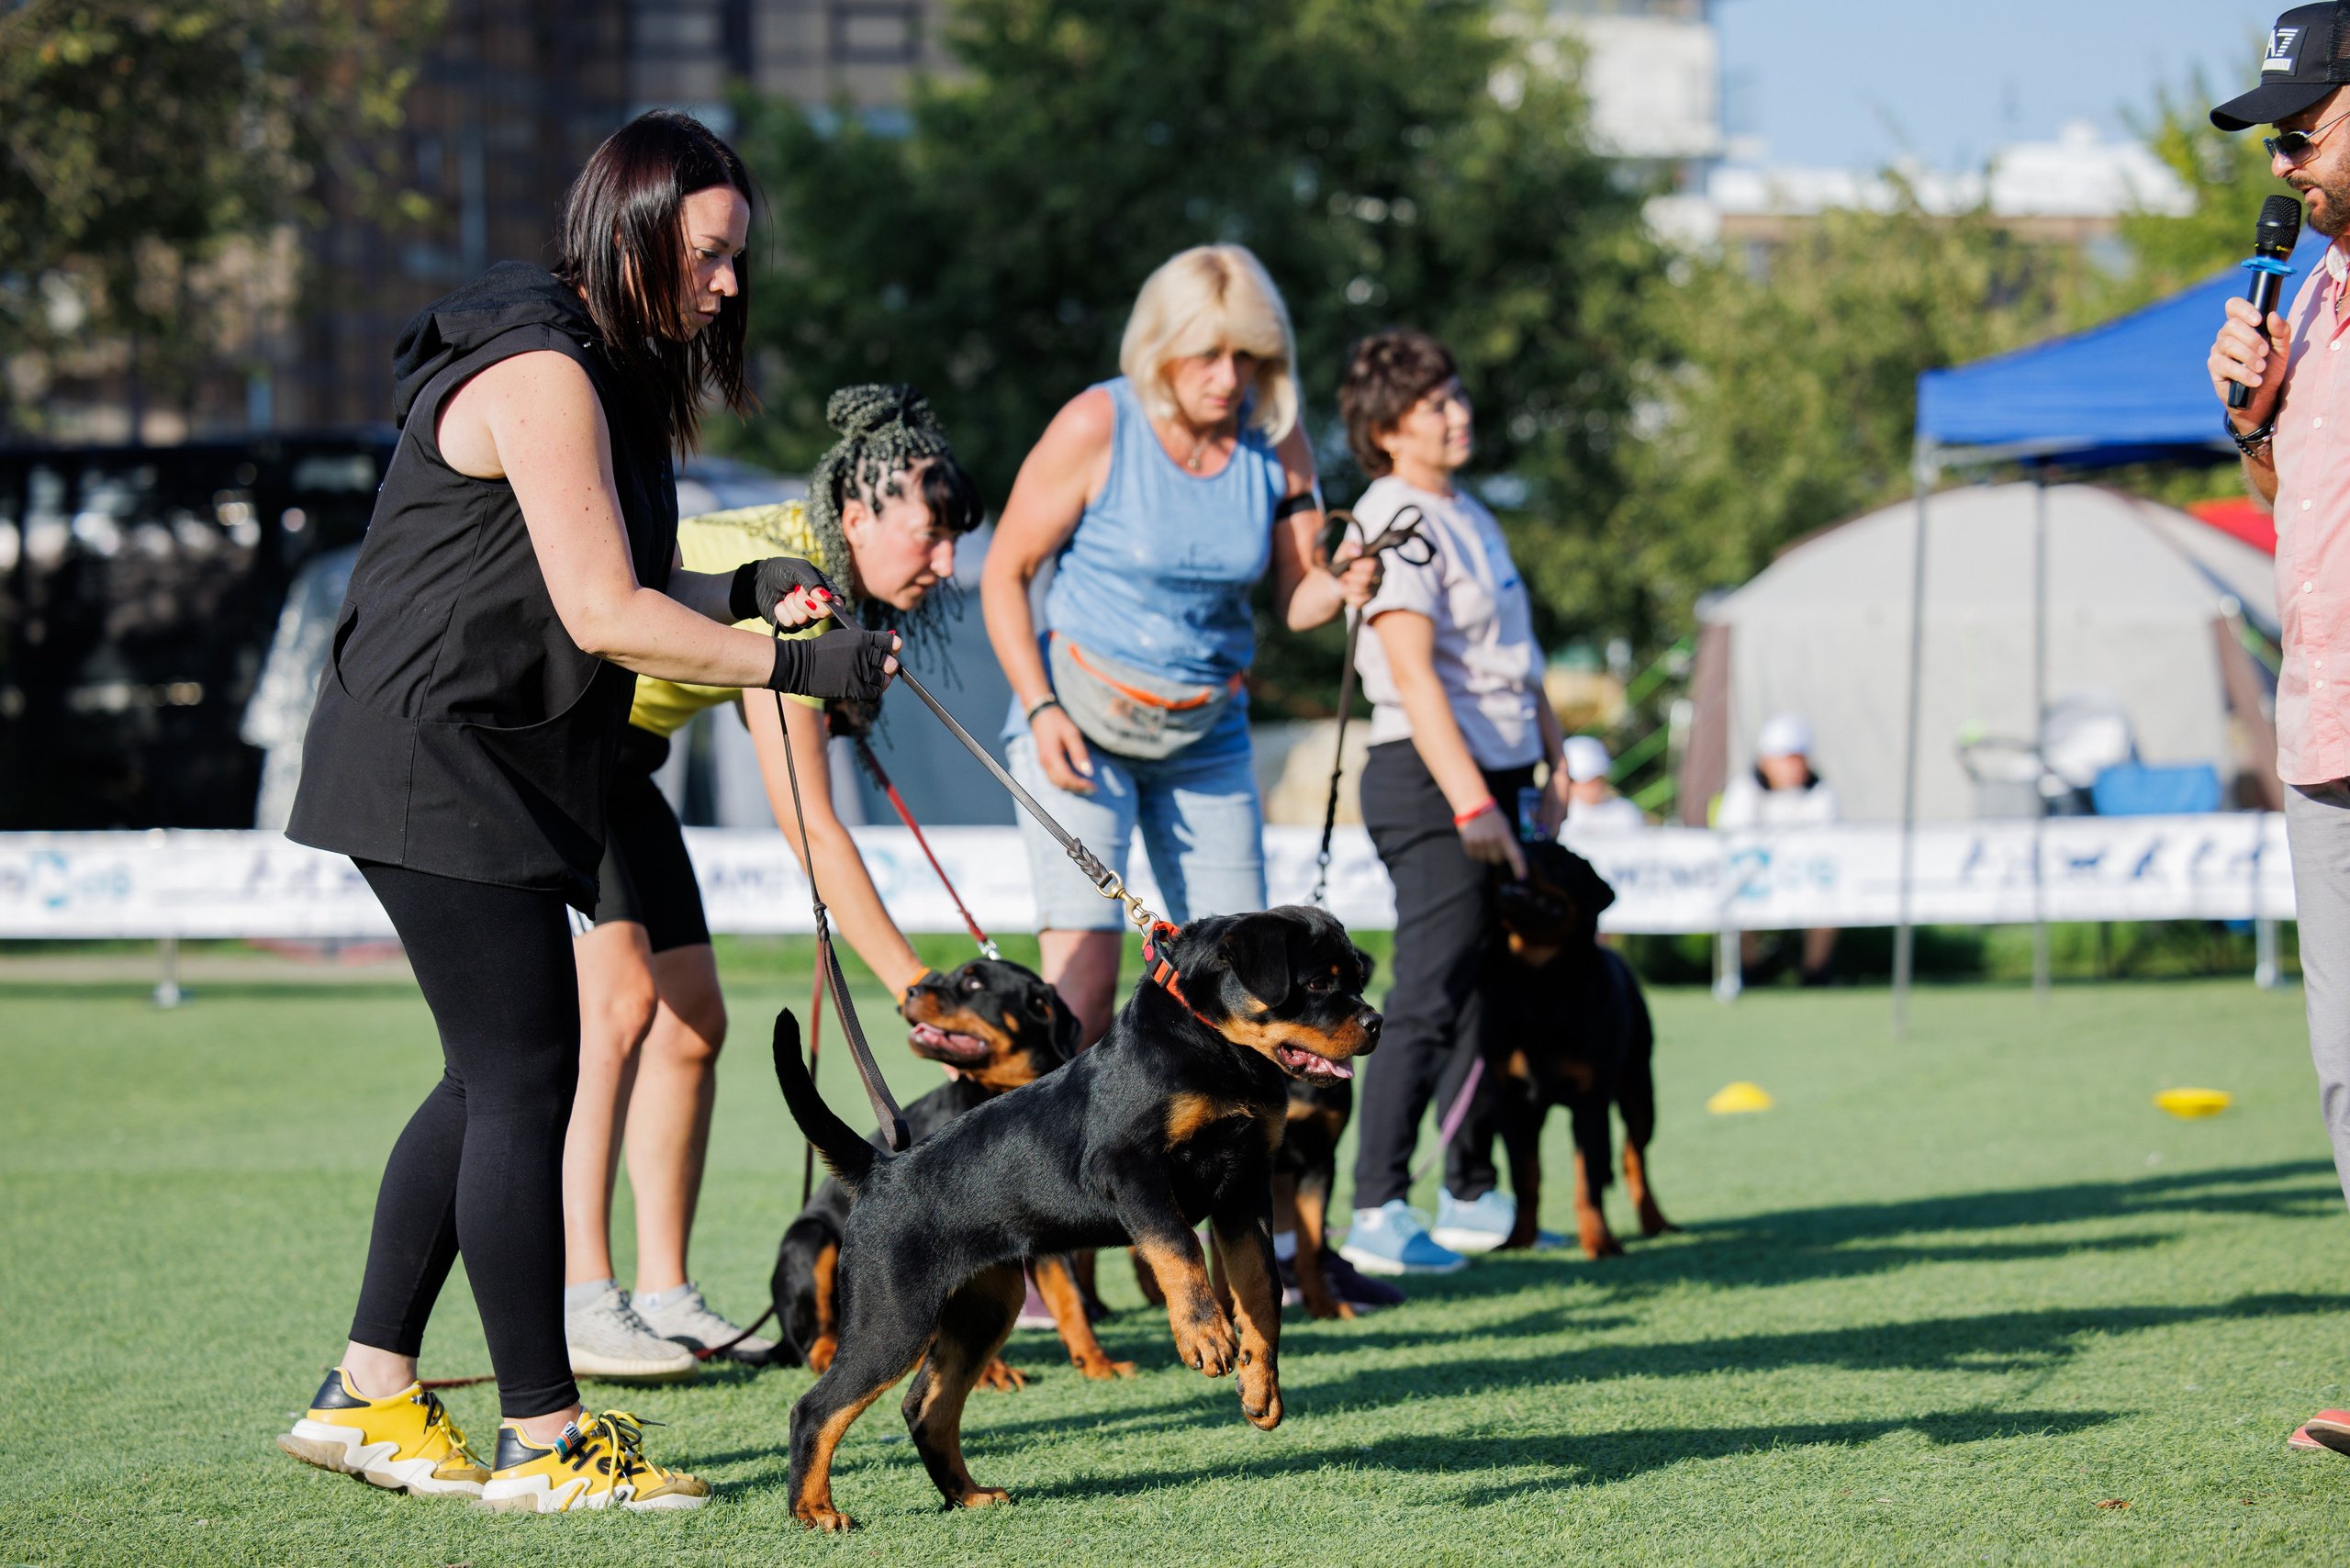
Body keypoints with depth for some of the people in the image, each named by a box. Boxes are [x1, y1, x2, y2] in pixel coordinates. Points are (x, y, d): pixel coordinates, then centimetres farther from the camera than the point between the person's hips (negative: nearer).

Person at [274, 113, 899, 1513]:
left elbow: (605, 586, 19)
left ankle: (370, 1396, 19)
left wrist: (740, 593, 3)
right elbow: (603, 616, -22)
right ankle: (544, 1441, -3)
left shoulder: (608, 371, 14)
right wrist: (795, 665, -20)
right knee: (527, 1080, -8)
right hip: (441, 763, -11)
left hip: (497, 768, 11)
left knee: (498, 1078, 13)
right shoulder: (541, 374, -18)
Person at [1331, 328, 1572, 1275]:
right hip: (1431, 776, -9)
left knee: (1486, 989, 12)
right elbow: (1413, 672, -20)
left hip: (1491, 775, 9)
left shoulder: (1467, 515, 17)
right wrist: (1471, 805, -24)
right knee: (1429, 1000, -11)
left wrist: (1553, 762, 18)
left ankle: (1468, 1197, 19)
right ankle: (1376, 1214, -9)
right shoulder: (1393, 522, -12)